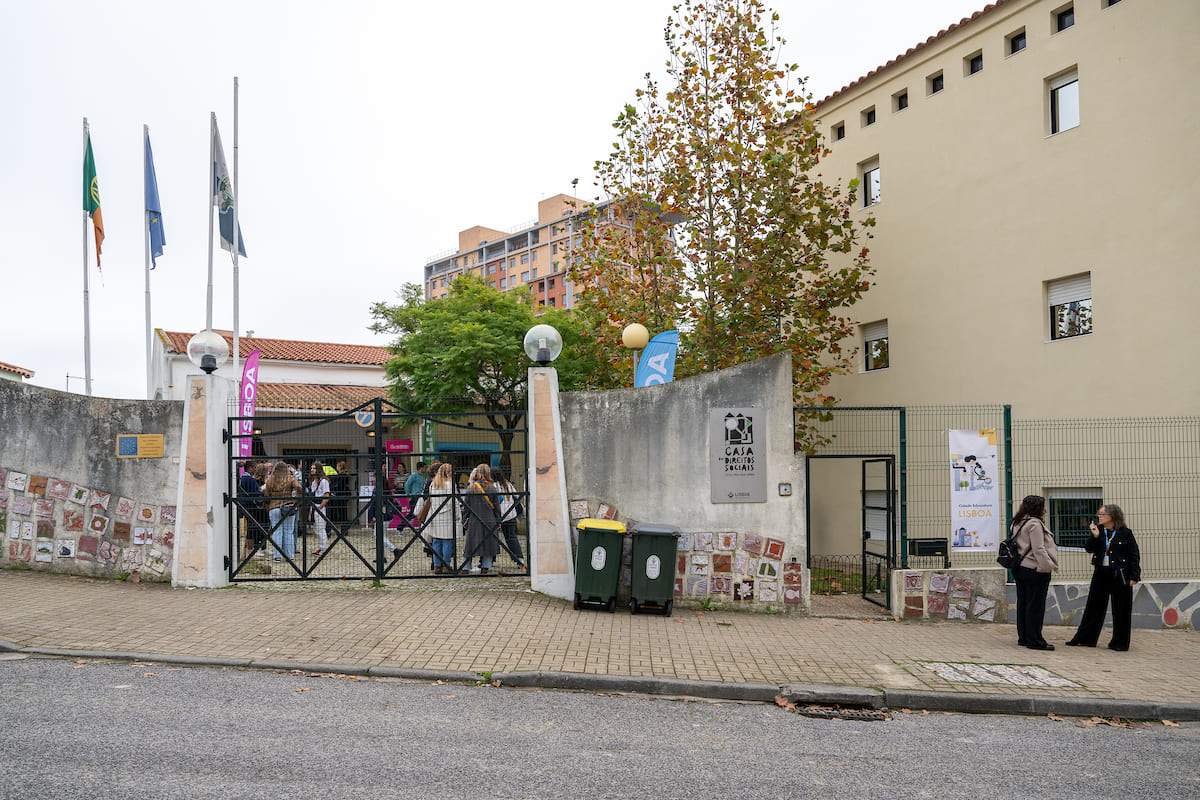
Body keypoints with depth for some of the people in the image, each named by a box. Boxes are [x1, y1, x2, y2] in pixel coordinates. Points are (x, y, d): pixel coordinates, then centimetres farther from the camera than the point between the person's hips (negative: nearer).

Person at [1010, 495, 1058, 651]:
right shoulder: (1035, 524, -15)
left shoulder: (1018, 523, 14)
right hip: (1034, 570, -9)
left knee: (1023, 603, 13)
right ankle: (1035, 641, 1)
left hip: (1019, 568, 9)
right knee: (1035, 606, -3)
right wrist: (1048, 566, -16)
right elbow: (1038, 549, -20)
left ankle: (1023, 637, 19)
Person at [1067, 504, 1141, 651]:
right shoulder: (1099, 531, 8)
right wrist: (1095, 536, -15)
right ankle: (1085, 638, 14)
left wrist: (1134, 576, -7)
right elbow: (1088, 548, 0)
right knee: (1094, 606, 7)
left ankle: (1119, 643, 13)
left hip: (1120, 575, -4)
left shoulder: (1125, 533, -3)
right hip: (1100, 574, 4)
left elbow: (1135, 556, -2)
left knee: (1120, 610, 3)